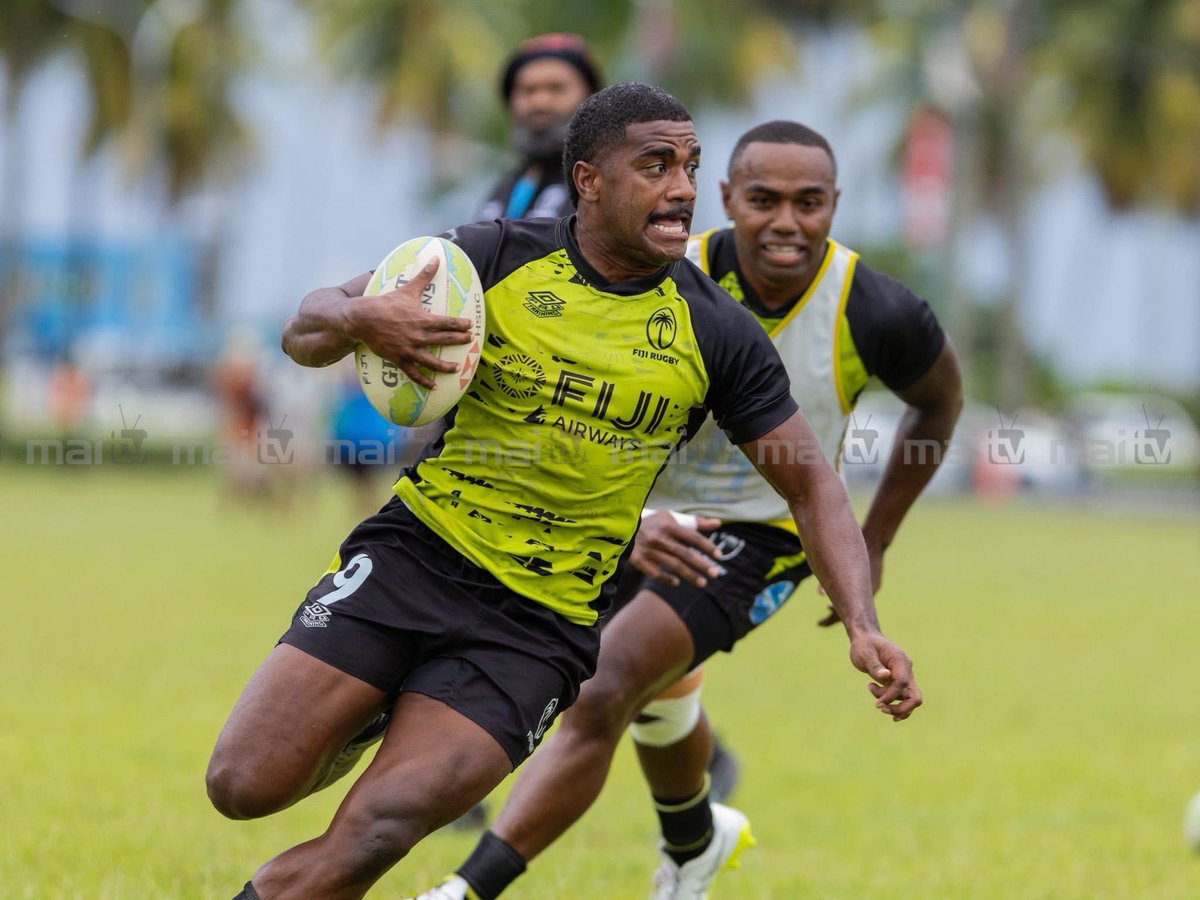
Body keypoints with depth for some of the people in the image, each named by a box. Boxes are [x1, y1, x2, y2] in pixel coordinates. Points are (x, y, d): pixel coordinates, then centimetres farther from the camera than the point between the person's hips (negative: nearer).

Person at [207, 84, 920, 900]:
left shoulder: (717, 333, -1)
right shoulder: (495, 258, -4)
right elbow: (305, 332, -1)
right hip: (414, 556, 1)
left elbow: (810, 482, 7)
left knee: (375, 833, -21)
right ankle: (376, 725, 22)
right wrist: (358, 320, -26)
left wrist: (863, 625, -8)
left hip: (539, 625, -1)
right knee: (245, 786, -10)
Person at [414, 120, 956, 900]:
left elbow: (941, 399, 2)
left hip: (756, 536, -3)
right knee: (657, 707, 28)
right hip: (642, 517, 3)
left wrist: (874, 542, 6)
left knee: (602, 696, -24)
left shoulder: (874, 312, -22)